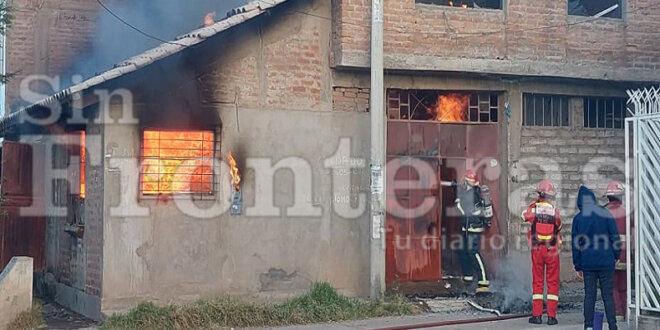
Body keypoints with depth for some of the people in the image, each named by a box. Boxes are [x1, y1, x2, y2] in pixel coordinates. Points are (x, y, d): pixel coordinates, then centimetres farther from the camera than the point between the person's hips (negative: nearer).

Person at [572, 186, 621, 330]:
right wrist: (617, 255, 7)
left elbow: (576, 244, 5)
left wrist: (578, 266, 9)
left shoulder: (577, 219, 4)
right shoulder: (605, 213, -3)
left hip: (587, 263, 2)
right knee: (608, 296, 3)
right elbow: (614, 235, -4)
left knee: (589, 295, 7)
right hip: (606, 262, -2)